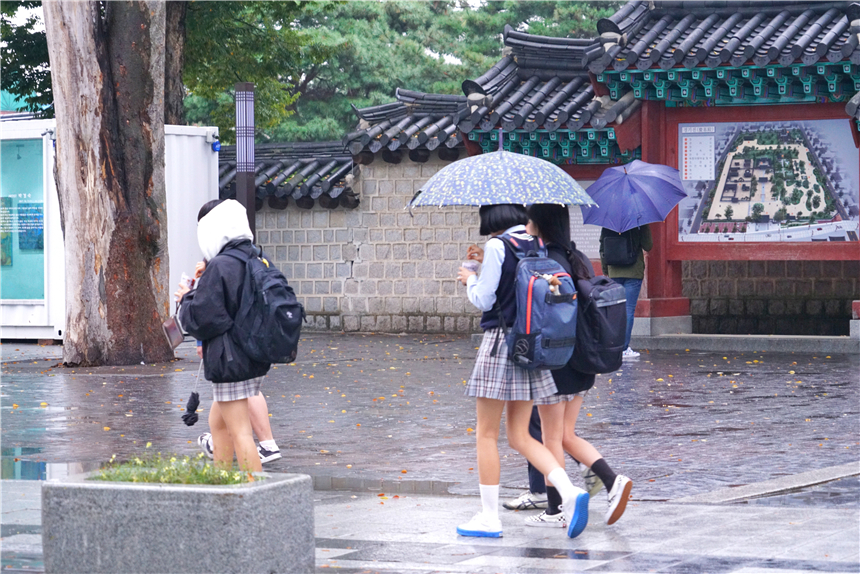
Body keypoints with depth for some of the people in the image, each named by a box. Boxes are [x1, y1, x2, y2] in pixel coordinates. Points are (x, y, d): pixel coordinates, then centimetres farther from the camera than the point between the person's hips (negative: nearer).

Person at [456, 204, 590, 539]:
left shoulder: (497, 246, -12)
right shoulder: (537, 245, 8)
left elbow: (484, 299, -10)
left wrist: (470, 279, 9)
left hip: (501, 341, -7)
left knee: (486, 435, 4)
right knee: (520, 437, 11)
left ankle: (489, 517, 5)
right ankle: (569, 492, -9)